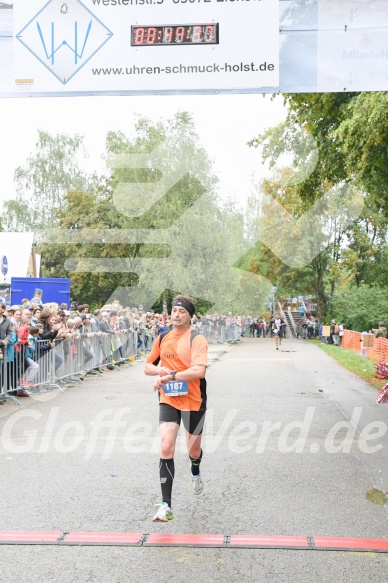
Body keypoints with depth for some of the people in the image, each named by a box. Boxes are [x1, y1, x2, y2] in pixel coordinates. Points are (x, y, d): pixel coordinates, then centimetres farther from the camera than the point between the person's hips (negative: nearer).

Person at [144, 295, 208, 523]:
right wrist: (159, 369, -9)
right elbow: (148, 366, 14)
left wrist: (169, 376, -29)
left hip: (193, 401, -2)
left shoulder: (197, 338, -13)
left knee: (193, 448, 15)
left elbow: (199, 370, -27)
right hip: (168, 400, 3)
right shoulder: (163, 338, 4)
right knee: (166, 448, -13)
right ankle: (166, 506, -11)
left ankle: (196, 473, 53)